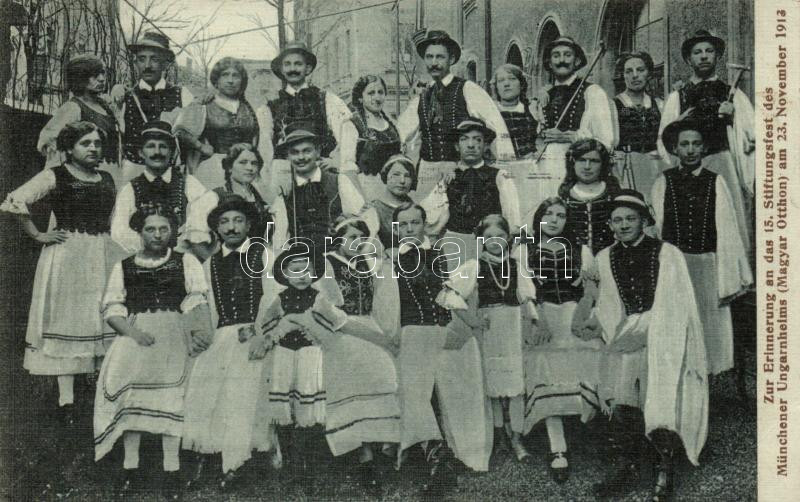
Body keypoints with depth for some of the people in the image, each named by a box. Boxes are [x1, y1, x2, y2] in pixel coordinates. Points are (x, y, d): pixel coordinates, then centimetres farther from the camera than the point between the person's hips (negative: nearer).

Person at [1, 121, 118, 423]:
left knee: (108, 323, 3)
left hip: (105, 256, 5)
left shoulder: (108, 180, 14)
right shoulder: (55, 177, -2)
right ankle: (66, 399, 2)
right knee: (66, 320, -3)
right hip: (67, 256, -4)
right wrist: (38, 235, -9)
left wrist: (122, 245, 11)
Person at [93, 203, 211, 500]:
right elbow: (111, 307, 10)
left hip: (173, 333, -1)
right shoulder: (124, 267, 18)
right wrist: (133, 331, -9)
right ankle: (130, 467, -15)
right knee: (128, 383, -22)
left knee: (169, 387, -22)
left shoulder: (186, 262, 15)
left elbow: (197, 300, 2)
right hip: (135, 333, 1)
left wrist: (201, 330, -18)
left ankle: (171, 468, -20)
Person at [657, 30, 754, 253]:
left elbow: (751, 138, 8)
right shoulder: (676, 98, 16)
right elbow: (663, 143, 14)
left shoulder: (734, 95, 14)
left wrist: (733, 115, -5)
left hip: (724, 165, 0)